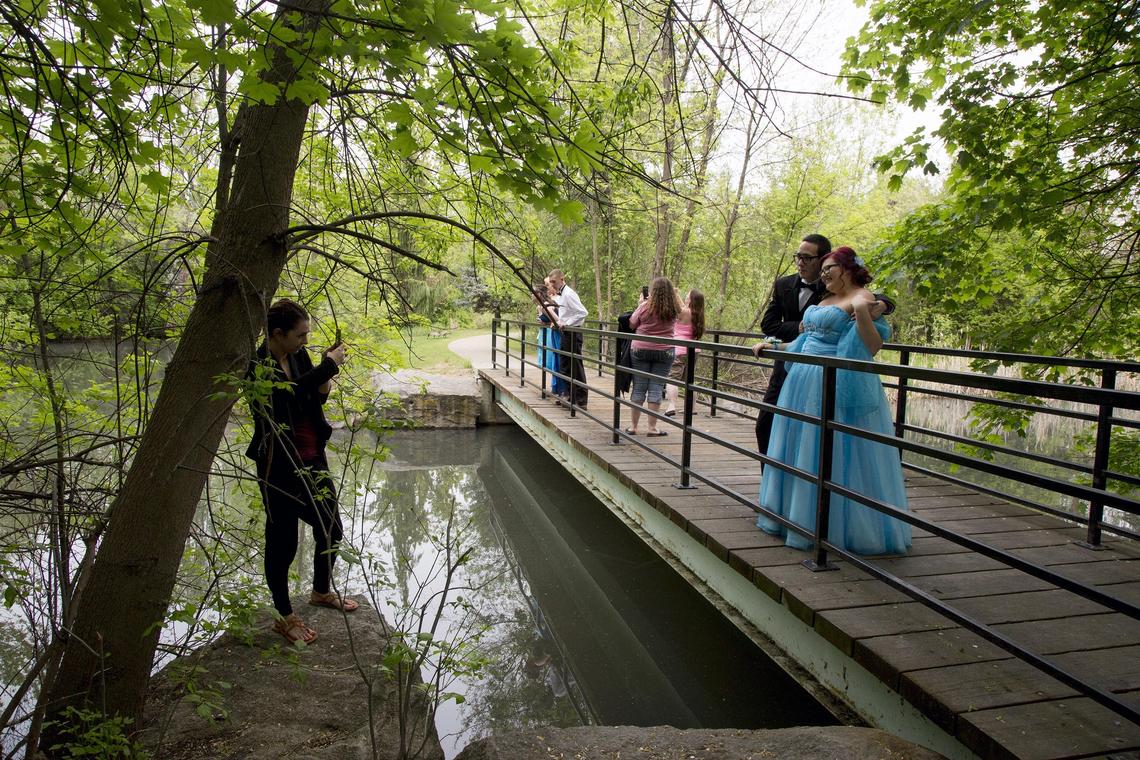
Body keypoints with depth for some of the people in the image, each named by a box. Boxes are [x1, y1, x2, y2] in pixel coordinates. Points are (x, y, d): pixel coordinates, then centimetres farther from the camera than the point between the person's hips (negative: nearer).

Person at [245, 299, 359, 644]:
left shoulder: (299, 355, 4)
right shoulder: (258, 364, -16)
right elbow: (287, 391, -35)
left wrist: (323, 388, -8)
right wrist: (329, 366, -28)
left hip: (312, 459, 7)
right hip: (279, 465, -7)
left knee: (331, 528, 16)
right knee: (282, 540, 5)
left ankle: (321, 592, 40)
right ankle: (285, 617, 23)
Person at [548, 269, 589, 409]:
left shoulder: (569, 294, -16)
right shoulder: (559, 295, 14)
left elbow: (583, 312, -24)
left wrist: (566, 324, -23)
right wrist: (558, 322, 11)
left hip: (573, 333, -10)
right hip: (566, 333, 10)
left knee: (576, 367, -6)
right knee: (564, 365, 16)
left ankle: (581, 400, -2)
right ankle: (569, 393, 27)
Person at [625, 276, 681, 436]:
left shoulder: (645, 306, -10)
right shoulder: (673, 310, -2)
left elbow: (632, 324, 1)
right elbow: (681, 306, 21)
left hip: (640, 350, -1)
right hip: (664, 351, 1)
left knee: (639, 388, 6)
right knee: (656, 388, 3)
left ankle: (633, 426, 10)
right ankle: (652, 427, 3)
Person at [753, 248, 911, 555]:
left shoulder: (861, 298, -9)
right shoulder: (825, 300, 17)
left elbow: (872, 348, -17)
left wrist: (861, 312, -27)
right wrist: (776, 347, 21)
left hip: (837, 388, -9)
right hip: (806, 385, 9)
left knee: (835, 455, -2)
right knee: (800, 449, 13)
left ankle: (836, 526, 10)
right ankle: (799, 516, 27)